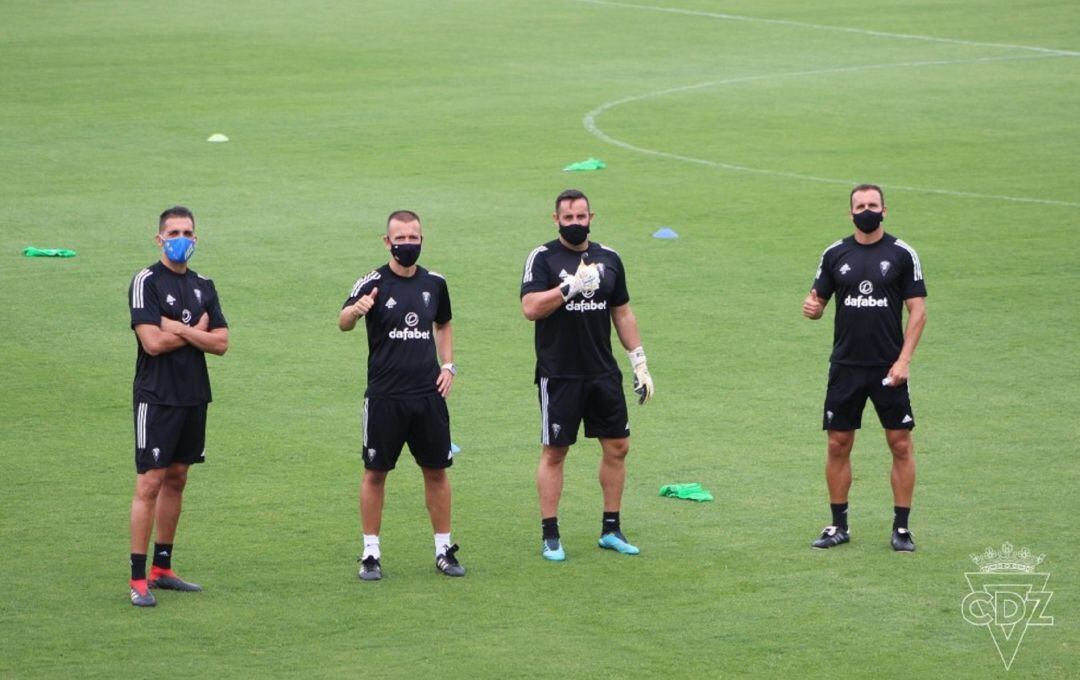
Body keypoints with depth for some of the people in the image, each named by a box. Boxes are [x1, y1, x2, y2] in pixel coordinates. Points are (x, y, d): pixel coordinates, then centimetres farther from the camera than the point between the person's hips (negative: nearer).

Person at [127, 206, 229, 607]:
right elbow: (153, 342, -17)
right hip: (157, 396, -7)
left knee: (176, 479, 11)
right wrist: (197, 331, -4)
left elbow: (221, 343, 3)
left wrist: (179, 330, -11)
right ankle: (138, 580, -8)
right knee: (150, 483, -9)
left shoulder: (203, 287, 12)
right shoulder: (147, 282, -7)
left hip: (194, 397, 7)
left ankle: (162, 569, 20)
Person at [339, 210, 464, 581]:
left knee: (436, 470, 7)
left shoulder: (434, 283, 8)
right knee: (375, 472, 1)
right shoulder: (373, 283, -6)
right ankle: (371, 554, 9)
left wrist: (448, 365, 10)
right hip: (385, 395, -3)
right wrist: (354, 311, -45)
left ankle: (444, 550, 17)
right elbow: (343, 323, -22)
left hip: (428, 393, 3)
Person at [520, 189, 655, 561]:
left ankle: (611, 530, 17)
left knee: (617, 446, 6)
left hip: (603, 373, 5)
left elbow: (622, 313, 16)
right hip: (558, 375, -5)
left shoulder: (608, 259, 9)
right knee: (554, 451, 0)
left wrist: (640, 362, 12)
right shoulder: (543, 258, -5)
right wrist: (572, 286, -25)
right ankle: (550, 536, 7)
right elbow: (531, 307, -18)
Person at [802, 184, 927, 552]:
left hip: (888, 368, -2)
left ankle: (901, 527, 6)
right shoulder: (835, 254, 6)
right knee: (838, 445, 3)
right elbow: (818, 300, 11)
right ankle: (839, 526, 14)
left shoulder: (902, 254, -1)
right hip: (845, 366, 2)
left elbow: (918, 310, -2)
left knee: (901, 445, -2)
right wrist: (812, 307, -15)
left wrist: (903, 360, -11)